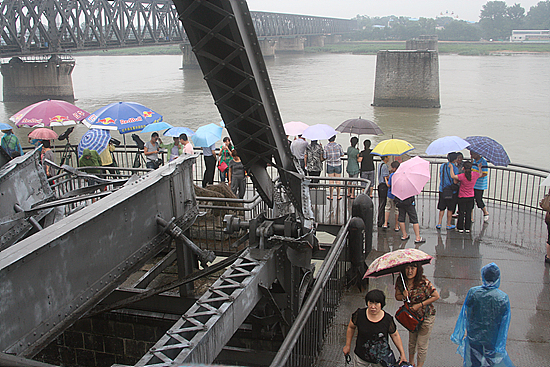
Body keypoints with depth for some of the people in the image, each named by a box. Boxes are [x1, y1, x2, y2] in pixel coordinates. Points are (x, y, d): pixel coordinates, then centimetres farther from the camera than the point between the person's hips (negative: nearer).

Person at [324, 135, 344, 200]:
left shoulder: (326, 147, -10)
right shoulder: (338, 145, -9)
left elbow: (325, 157, -8)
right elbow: (342, 154, 3)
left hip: (330, 165, 0)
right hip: (338, 165, 0)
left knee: (331, 181, 7)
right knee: (337, 181, 8)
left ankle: (331, 196, 11)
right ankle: (338, 196, 15)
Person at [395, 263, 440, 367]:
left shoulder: (423, 282, -25)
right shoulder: (400, 281, -12)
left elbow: (436, 296, -17)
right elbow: (397, 296, 1)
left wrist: (420, 305, -21)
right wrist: (403, 296, -22)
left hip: (426, 316, -4)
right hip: (411, 315, 4)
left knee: (422, 345, 2)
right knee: (411, 342, 19)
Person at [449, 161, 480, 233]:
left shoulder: (462, 176, -23)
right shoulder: (475, 174, -8)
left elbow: (453, 176, -26)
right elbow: (480, 174, 14)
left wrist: (451, 167, -15)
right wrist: (479, 167, 32)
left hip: (462, 197, -4)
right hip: (471, 197, 4)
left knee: (461, 213, 7)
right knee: (468, 213, 11)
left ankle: (460, 228, 13)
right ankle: (467, 228, 14)